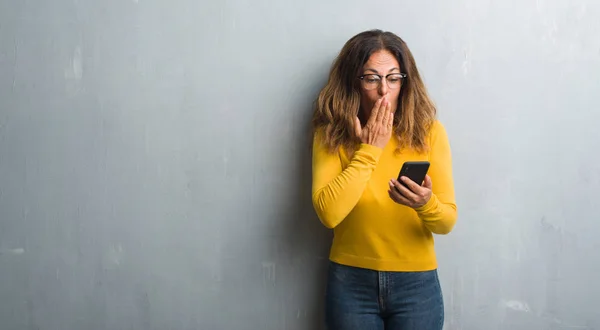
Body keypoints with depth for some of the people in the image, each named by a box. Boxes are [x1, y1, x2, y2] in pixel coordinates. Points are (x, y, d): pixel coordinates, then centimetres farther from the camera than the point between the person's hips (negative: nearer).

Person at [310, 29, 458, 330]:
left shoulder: (430, 131, -6)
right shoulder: (331, 135, -7)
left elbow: (447, 221, -7)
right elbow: (328, 213, -19)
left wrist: (426, 204, -28)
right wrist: (369, 149, -17)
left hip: (416, 283, 1)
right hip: (350, 282, 0)